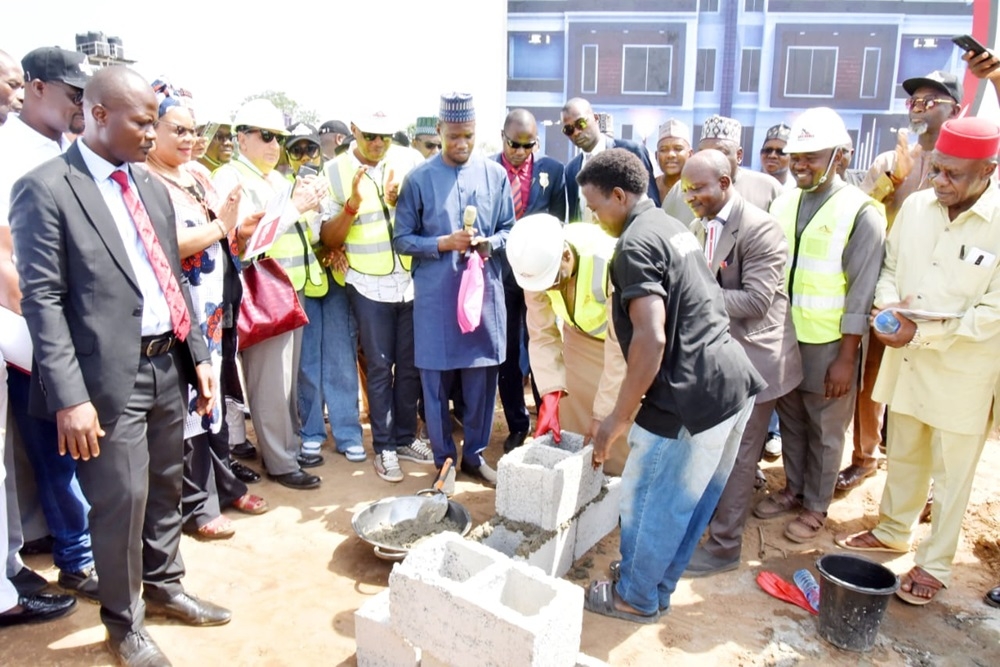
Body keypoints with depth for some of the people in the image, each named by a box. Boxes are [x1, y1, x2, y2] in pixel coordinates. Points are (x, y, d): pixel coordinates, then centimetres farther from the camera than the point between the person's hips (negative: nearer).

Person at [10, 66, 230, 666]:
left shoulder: (152, 186, 12)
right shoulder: (45, 188, -9)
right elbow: (42, 299, -13)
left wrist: (198, 353, 10)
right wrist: (69, 396, -18)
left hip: (168, 364, 7)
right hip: (110, 375, -6)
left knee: (166, 486, 18)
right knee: (122, 500, 4)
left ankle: (163, 587, 39)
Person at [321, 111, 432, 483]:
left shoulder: (410, 160, -1)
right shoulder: (336, 171, -2)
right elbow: (329, 240, -3)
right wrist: (352, 204, -19)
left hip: (413, 281, 2)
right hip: (369, 285, -1)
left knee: (411, 365, 11)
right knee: (379, 366, 6)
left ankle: (405, 437, 29)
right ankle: (384, 447, 20)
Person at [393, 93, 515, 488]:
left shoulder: (496, 175, 4)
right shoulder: (419, 179, -2)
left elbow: (509, 230, 9)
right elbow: (402, 239, -1)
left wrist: (490, 243, -12)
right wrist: (444, 243, -15)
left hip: (485, 290, 2)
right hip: (435, 295, -2)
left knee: (483, 377, 8)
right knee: (436, 381, 6)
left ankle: (475, 455, 26)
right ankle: (444, 460, 22)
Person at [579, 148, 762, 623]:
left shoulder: (636, 242, -14)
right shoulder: (671, 226, 16)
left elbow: (651, 339, -24)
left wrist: (618, 418, -16)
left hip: (692, 394, -10)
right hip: (733, 381, 10)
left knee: (648, 501, 9)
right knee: (690, 502, 21)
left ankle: (635, 597, 28)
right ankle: (655, 587, 38)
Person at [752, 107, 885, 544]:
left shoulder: (860, 213, -12)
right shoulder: (783, 203, 4)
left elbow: (861, 294, -12)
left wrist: (846, 358, -13)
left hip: (828, 345, -4)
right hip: (783, 337, 5)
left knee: (825, 430, 10)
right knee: (790, 420, 18)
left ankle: (816, 507, 29)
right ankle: (793, 490, 37)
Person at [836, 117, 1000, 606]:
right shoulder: (915, 205, -2)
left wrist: (923, 333, -22)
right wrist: (888, 304, -10)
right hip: (906, 360, 5)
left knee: (951, 474, 11)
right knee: (903, 456, 22)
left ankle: (935, 565, 28)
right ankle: (893, 530, 42)